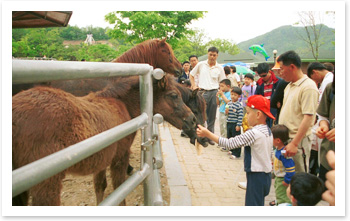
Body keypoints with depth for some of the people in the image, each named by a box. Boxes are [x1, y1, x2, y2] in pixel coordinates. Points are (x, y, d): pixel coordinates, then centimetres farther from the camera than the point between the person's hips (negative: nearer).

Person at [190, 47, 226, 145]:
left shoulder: (219, 68, 5)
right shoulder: (201, 65, 4)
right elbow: (191, 75, 13)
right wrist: (194, 86, 2)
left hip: (214, 92, 1)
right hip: (202, 92, -1)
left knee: (212, 117, 8)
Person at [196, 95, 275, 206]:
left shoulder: (253, 133, -21)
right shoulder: (268, 131, 7)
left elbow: (230, 143, -22)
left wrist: (208, 134, -19)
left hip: (256, 176, -9)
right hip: (265, 175, 9)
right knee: (258, 204, 20)